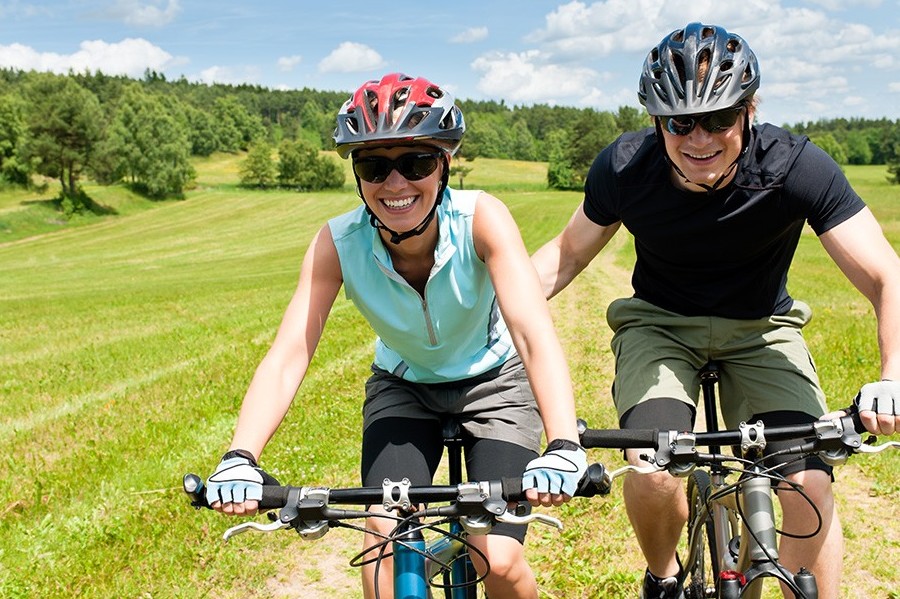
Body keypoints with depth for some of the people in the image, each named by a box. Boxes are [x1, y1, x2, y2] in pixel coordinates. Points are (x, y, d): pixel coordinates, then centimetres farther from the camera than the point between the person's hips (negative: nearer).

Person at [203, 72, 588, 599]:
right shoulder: (339, 243, -25)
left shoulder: (481, 218, -30)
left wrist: (563, 447, -54)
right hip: (403, 386, 2)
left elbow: (534, 331, -40)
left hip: (492, 381, -1)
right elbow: (288, 356, -30)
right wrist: (240, 458, -45)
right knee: (387, 542, -19)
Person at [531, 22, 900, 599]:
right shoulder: (625, 167, -20)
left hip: (761, 329, 0)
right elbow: (569, 253, -4)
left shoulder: (795, 167, -25)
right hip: (659, 323, 0)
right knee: (652, 471, -25)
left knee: (809, 487, -20)